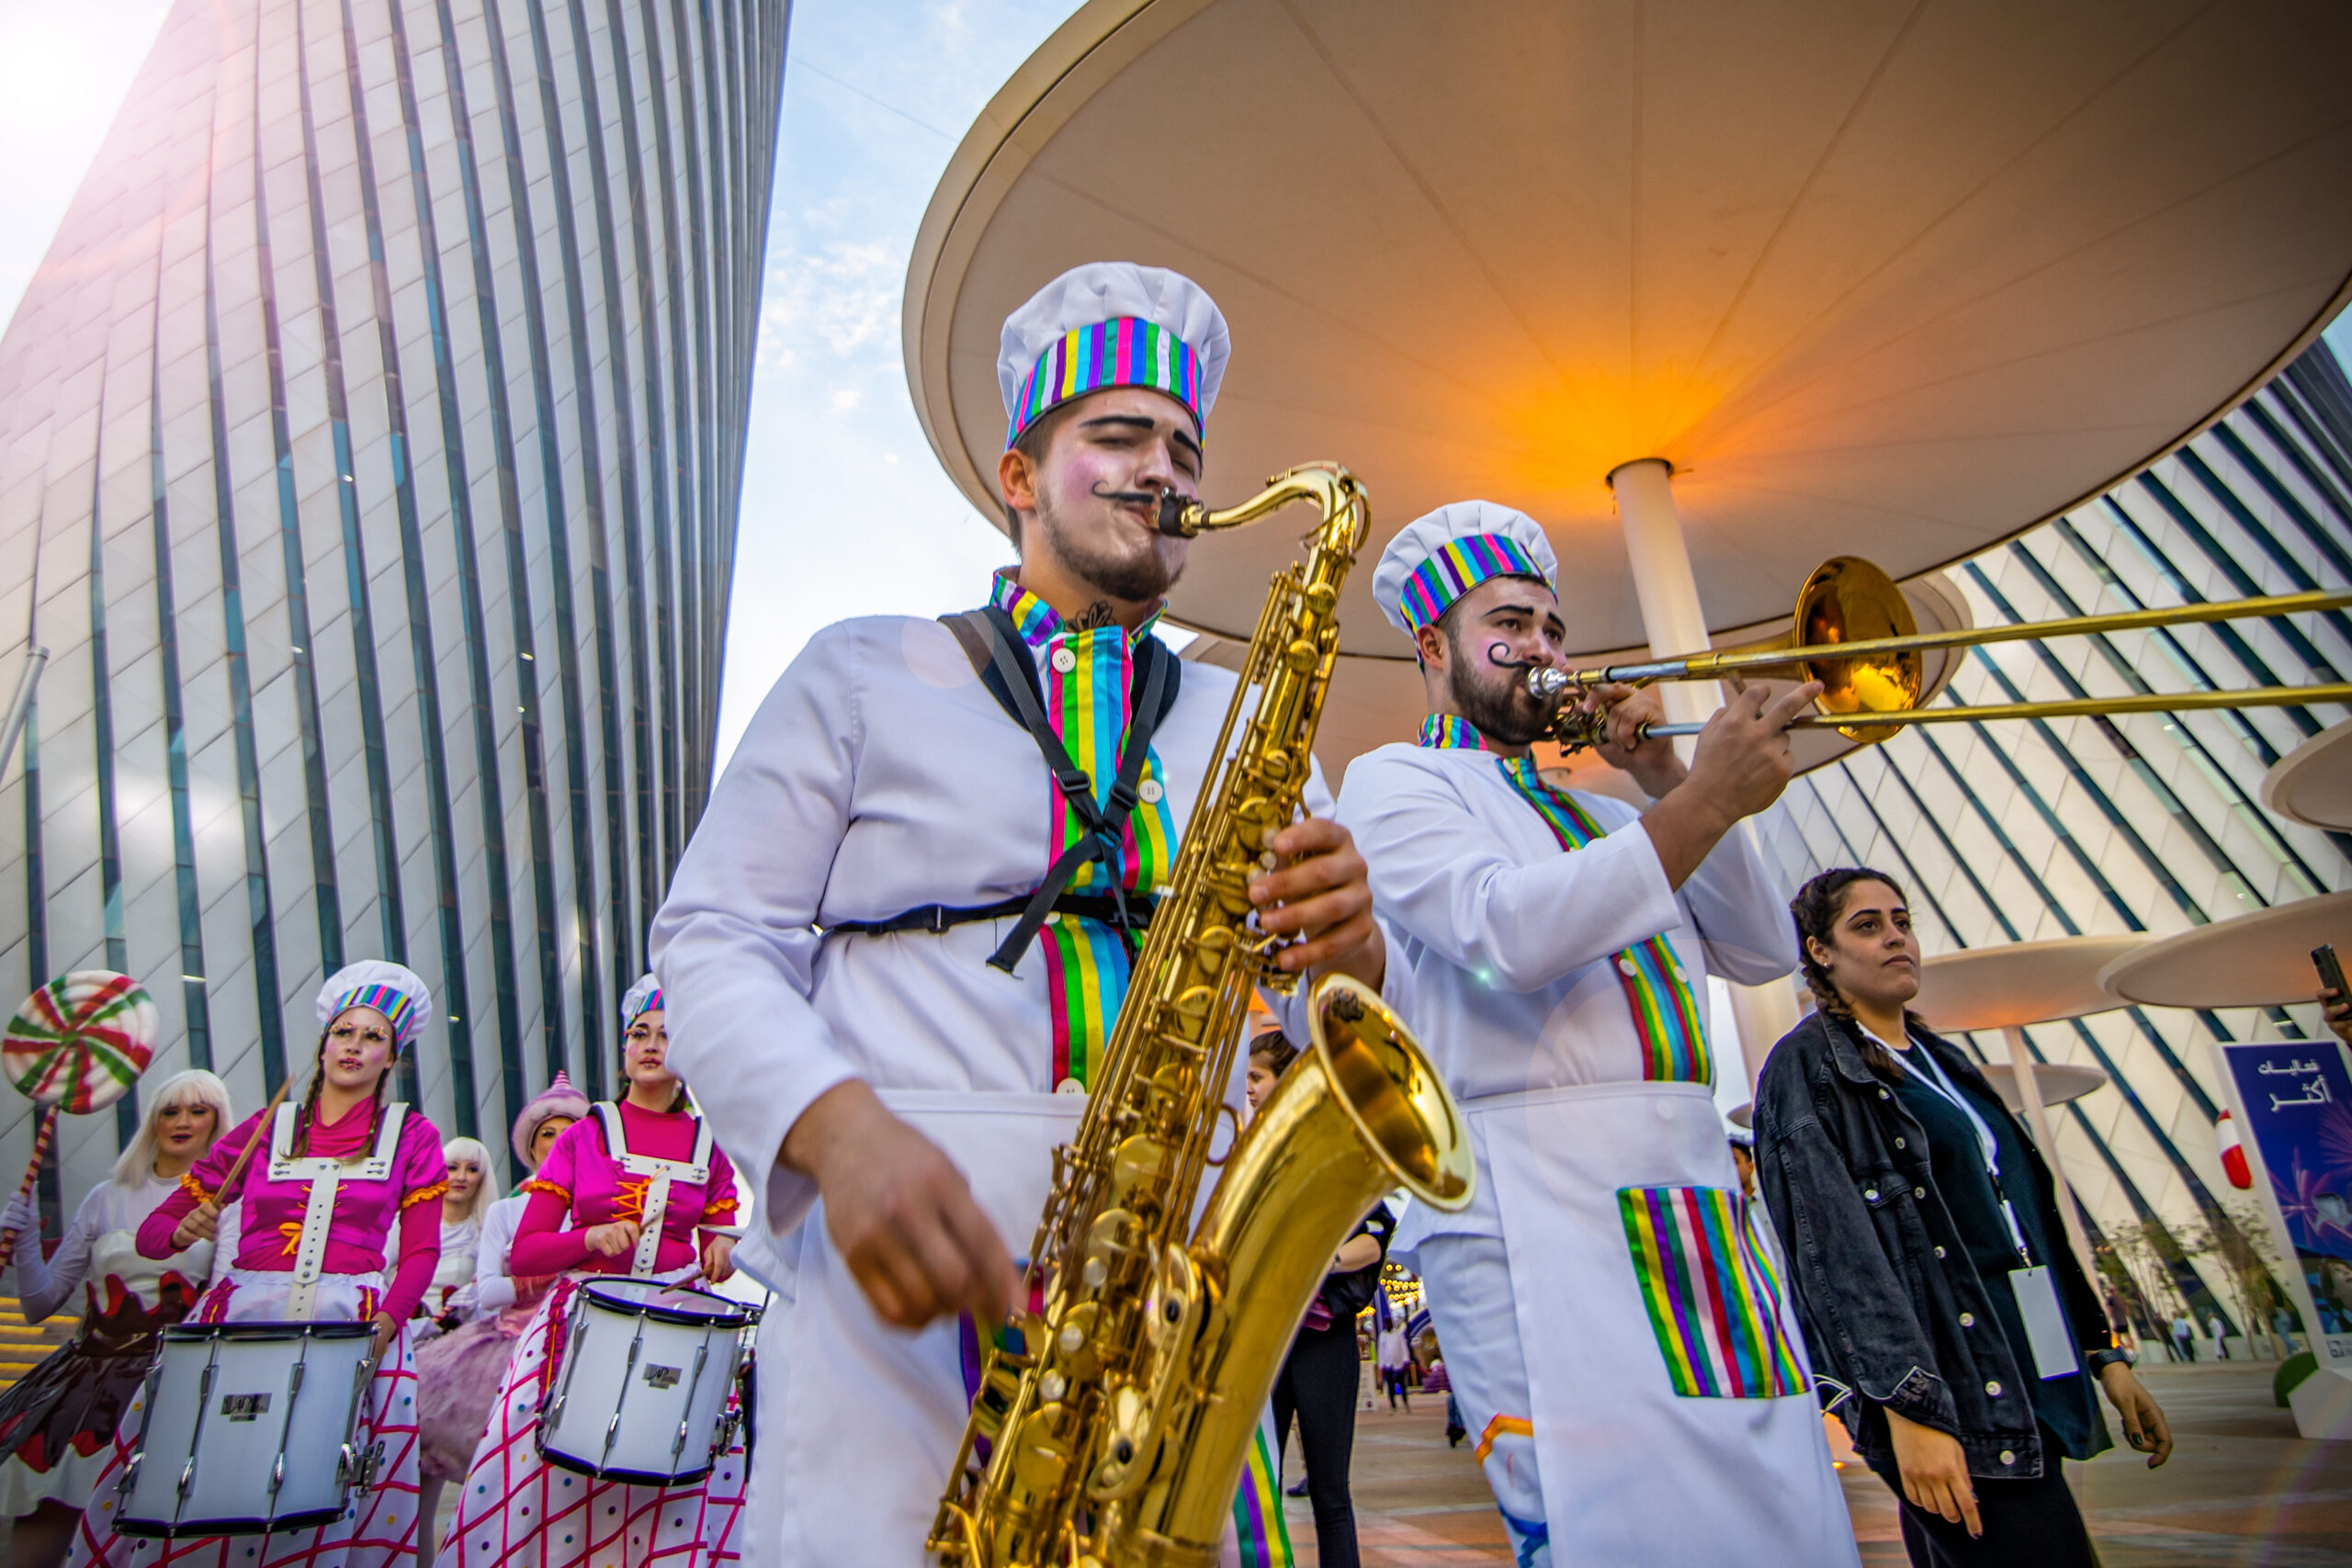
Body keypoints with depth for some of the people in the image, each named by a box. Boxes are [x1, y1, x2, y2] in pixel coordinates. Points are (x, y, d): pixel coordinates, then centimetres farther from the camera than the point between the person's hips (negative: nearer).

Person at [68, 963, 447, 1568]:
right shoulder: (264, 1130, 12)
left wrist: (386, 1321, -15)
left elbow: (420, 1251, 2)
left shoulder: (411, 1136, 7)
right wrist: (185, 1230, -11)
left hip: (351, 1321, -2)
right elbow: (153, 1231, 11)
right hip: (243, 1313, 2)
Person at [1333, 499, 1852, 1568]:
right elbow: (1510, 933, -15)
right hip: (1537, 1205, -6)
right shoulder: (1395, 779, 4)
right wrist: (1706, 799, -14)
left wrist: (1664, 781, 6)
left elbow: (1760, 951, 15)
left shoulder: (1599, 814, 25)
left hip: (1698, 1199, 7)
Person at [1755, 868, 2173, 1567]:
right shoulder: (1807, 1067, -8)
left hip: (2028, 1381, 8)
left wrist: (2103, 1353, 15)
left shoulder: (1941, 1059, 17)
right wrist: (1908, 1402, -22)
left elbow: (2031, 1214, 20)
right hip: (1945, 1394, -8)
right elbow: (1835, 1246, -16)